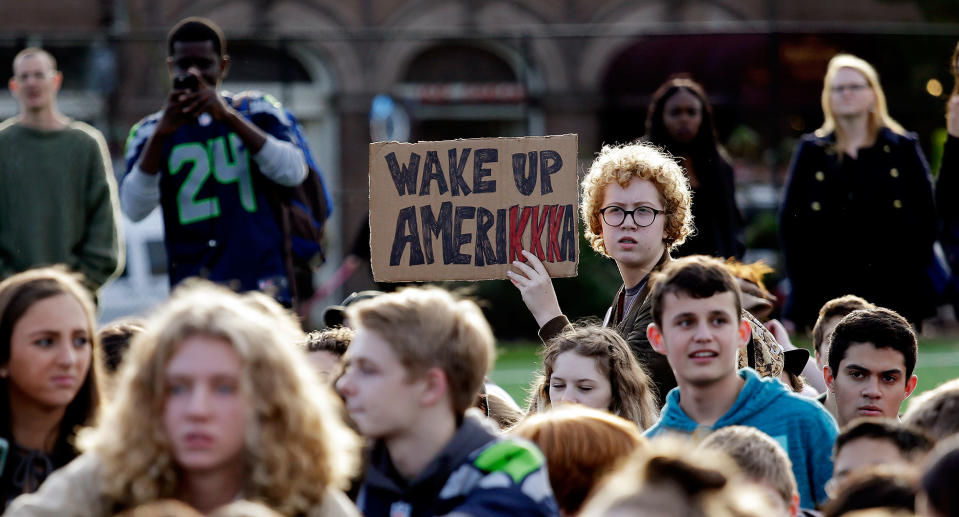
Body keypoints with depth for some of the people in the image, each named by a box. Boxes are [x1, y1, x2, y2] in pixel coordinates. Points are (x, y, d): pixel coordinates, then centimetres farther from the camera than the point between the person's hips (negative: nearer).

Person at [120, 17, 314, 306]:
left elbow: (293, 173, -8)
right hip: (193, 291, 1)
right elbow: (135, 209, -5)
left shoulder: (256, 111, 10)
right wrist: (161, 133, -16)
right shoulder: (150, 132, 11)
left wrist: (229, 117, -15)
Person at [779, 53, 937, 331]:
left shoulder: (903, 148, 9)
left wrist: (913, 270, -4)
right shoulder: (811, 150, 12)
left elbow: (926, 216, 6)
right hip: (827, 293, 1)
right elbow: (789, 221, 9)